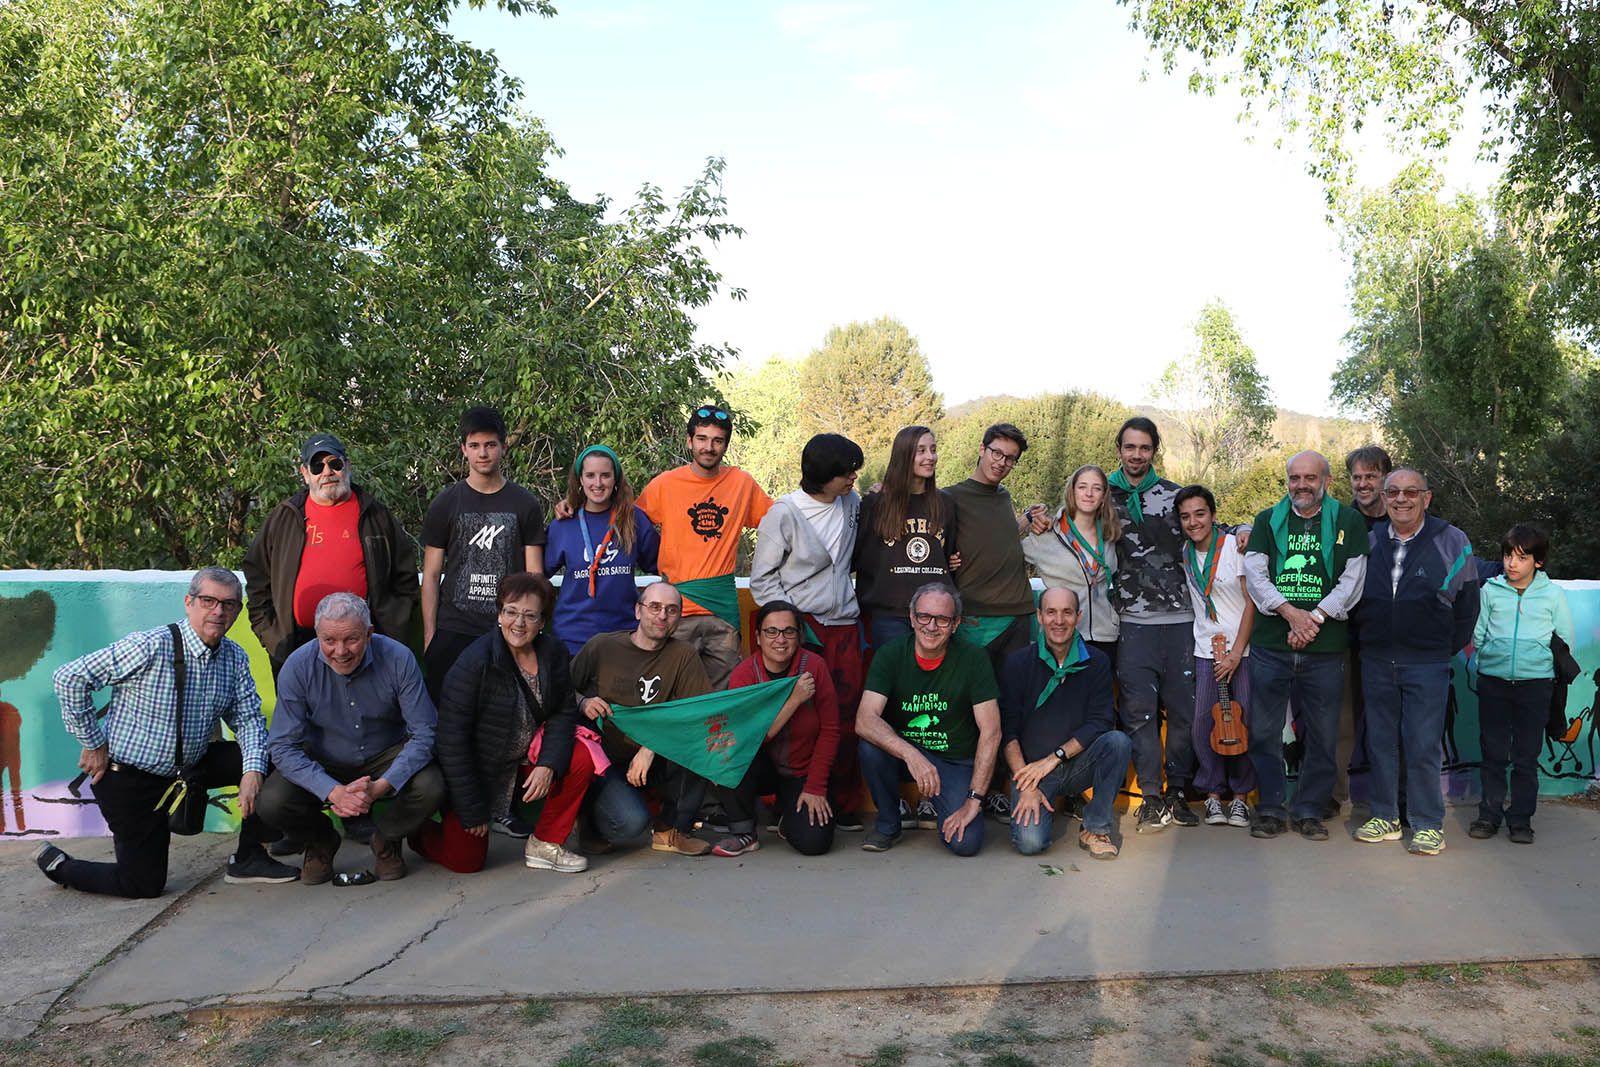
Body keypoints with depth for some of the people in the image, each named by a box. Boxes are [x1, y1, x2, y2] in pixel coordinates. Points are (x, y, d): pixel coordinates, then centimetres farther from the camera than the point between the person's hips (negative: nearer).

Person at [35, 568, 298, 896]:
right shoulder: (151, 648, -23)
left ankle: (248, 859, 5)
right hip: (130, 778, -6)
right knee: (146, 885, 0)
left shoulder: (235, 658, -2)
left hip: (190, 767, 6)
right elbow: (69, 678, -20)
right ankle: (57, 865, 26)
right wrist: (94, 743, -14)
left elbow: (248, 718, -1)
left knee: (266, 760, -10)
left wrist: (253, 771, -19)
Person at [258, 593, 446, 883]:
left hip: (386, 758, 0)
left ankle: (386, 839, 6)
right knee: (272, 803, -26)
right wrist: (333, 791, -34)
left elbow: (424, 733, -19)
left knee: (430, 790, -29)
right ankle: (321, 842, 10)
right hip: (322, 765, 1)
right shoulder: (298, 666, -19)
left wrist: (380, 787, -33)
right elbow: (283, 746, -19)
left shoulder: (398, 658, -20)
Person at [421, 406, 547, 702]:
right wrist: (428, 636, 0)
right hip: (453, 632, 0)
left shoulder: (525, 505, 5)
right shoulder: (445, 504, 5)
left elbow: (534, 576, 4)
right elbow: (431, 576, 6)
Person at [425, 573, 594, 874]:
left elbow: (564, 711, -2)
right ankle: (419, 829, 28)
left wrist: (549, 764, -21)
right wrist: (472, 811, -19)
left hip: (525, 762, 5)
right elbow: (452, 739, -21)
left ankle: (545, 844, -3)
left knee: (581, 758, -19)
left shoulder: (553, 652, -7)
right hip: (477, 770, -4)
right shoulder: (474, 663, -24)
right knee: (465, 860, -5)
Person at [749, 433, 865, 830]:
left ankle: (845, 804, 14)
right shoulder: (784, 514, -9)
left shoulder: (852, 504, 6)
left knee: (846, 715, 4)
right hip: (800, 624, -4)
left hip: (844, 623, 4)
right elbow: (762, 578, -5)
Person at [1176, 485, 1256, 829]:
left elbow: (1252, 601, -6)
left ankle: (1240, 796, 9)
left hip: (1243, 649, -3)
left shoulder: (1235, 546, -5)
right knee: (1204, 721, -3)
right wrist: (1220, 651, 2)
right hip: (1206, 650, 3)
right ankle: (1213, 794, 10)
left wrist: (1236, 652, -10)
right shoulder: (1184, 555, 7)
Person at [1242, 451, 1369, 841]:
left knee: (1322, 735, 4)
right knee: (1264, 732, 3)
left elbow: (1352, 580, 0)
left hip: (1325, 648, -1)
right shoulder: (1268, 520, 10)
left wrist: (1315, 617, -12)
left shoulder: (1348, 523, 7)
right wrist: (1291, 612, -12)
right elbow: (1254, 575, 2)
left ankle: (1310, 811, 16)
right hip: (1270, 644, 1)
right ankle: (1270, 809, 14)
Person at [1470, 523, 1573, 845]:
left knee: (1527, 755, 5)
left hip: (1535, 683, -1)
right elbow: (1476, 636, 8)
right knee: (1493, 752, 7)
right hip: (1493, 681, 1)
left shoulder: (1553, 594, 3)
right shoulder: (1491, 590, 4)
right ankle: (1490, 814, 16)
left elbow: (1567, 643, 8)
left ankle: (1521, 818, 14)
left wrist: (1544, 662, 1)